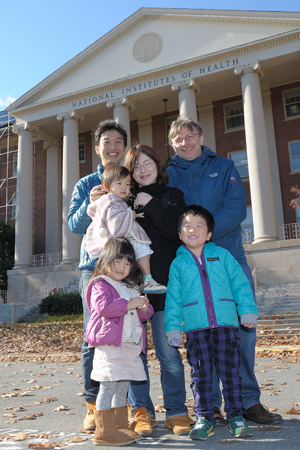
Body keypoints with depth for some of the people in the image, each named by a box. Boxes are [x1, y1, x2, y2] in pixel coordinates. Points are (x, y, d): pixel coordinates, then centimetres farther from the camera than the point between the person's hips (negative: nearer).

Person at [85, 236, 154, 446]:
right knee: (108, 387, -6)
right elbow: (102, 306, -22)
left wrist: (145, 308, 0)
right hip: (109, 344, -8)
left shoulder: (132, 287, 21)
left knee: (122, 388, 14)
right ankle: (104, 431, 2)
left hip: (131, 345, 8)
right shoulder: (100, 285, -4)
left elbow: (142, 315, 24)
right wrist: (128, 304, -21)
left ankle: (120, 427, 24)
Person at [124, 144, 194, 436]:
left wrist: (150, 205, -6)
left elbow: (177, 232, -6)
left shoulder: (172, 195, 11)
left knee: (168, 351, 0)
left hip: (162, 283, -2)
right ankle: (141, 411, 18)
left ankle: (176, 412, 14)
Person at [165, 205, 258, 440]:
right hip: (195, 327, 0)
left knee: (230, 372, 5)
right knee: (201, 374, 6)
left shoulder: (222, 255, 8)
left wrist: (248, 310, 1)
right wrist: (173, 327, 1)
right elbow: (173, 297, 6)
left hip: (225, 324, 0)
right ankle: (204, 418, 19)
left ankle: (236, 416, 18)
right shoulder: (178, 263, 7)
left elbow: (240, 283, 9)